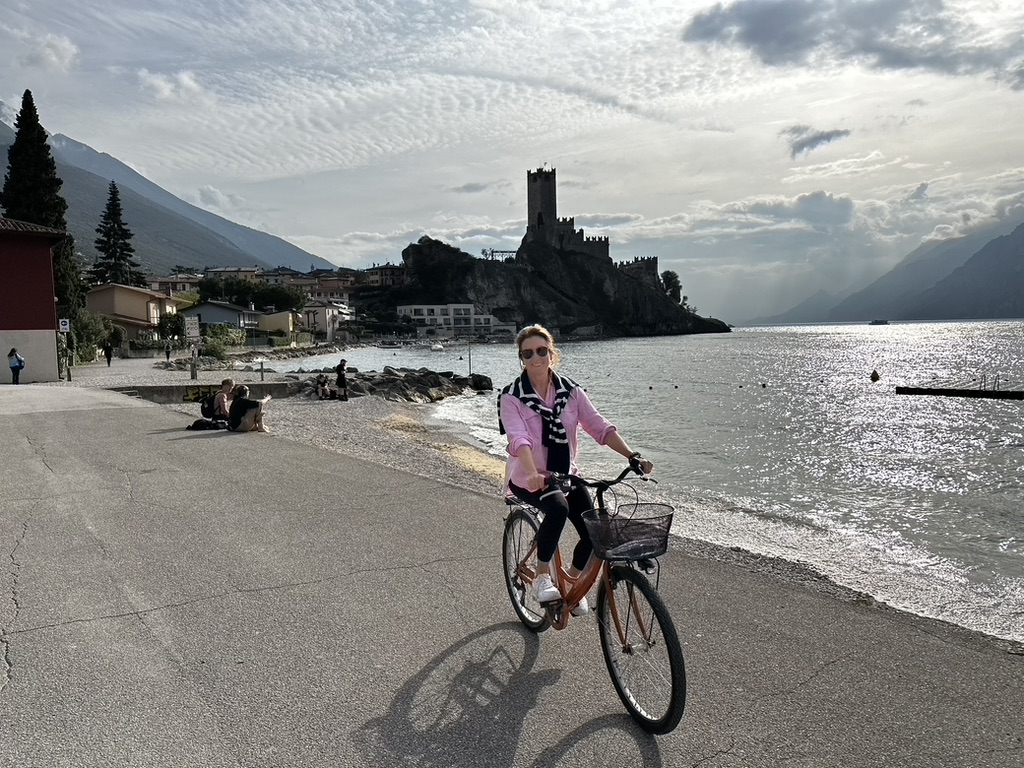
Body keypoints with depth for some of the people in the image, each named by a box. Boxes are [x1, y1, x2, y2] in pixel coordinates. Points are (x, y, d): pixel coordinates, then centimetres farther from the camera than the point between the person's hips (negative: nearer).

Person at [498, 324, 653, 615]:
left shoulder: (571, 391, -1)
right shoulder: (511, 397, -12)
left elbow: (600, 427, -9)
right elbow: (519, 438, -27)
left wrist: (632, 456, -22)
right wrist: (532, 474, -45)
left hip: (566, 475, 4)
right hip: (528, 479, -4)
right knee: (558, 508, -34)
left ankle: (573, 581, 19)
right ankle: (542, 576, -14)